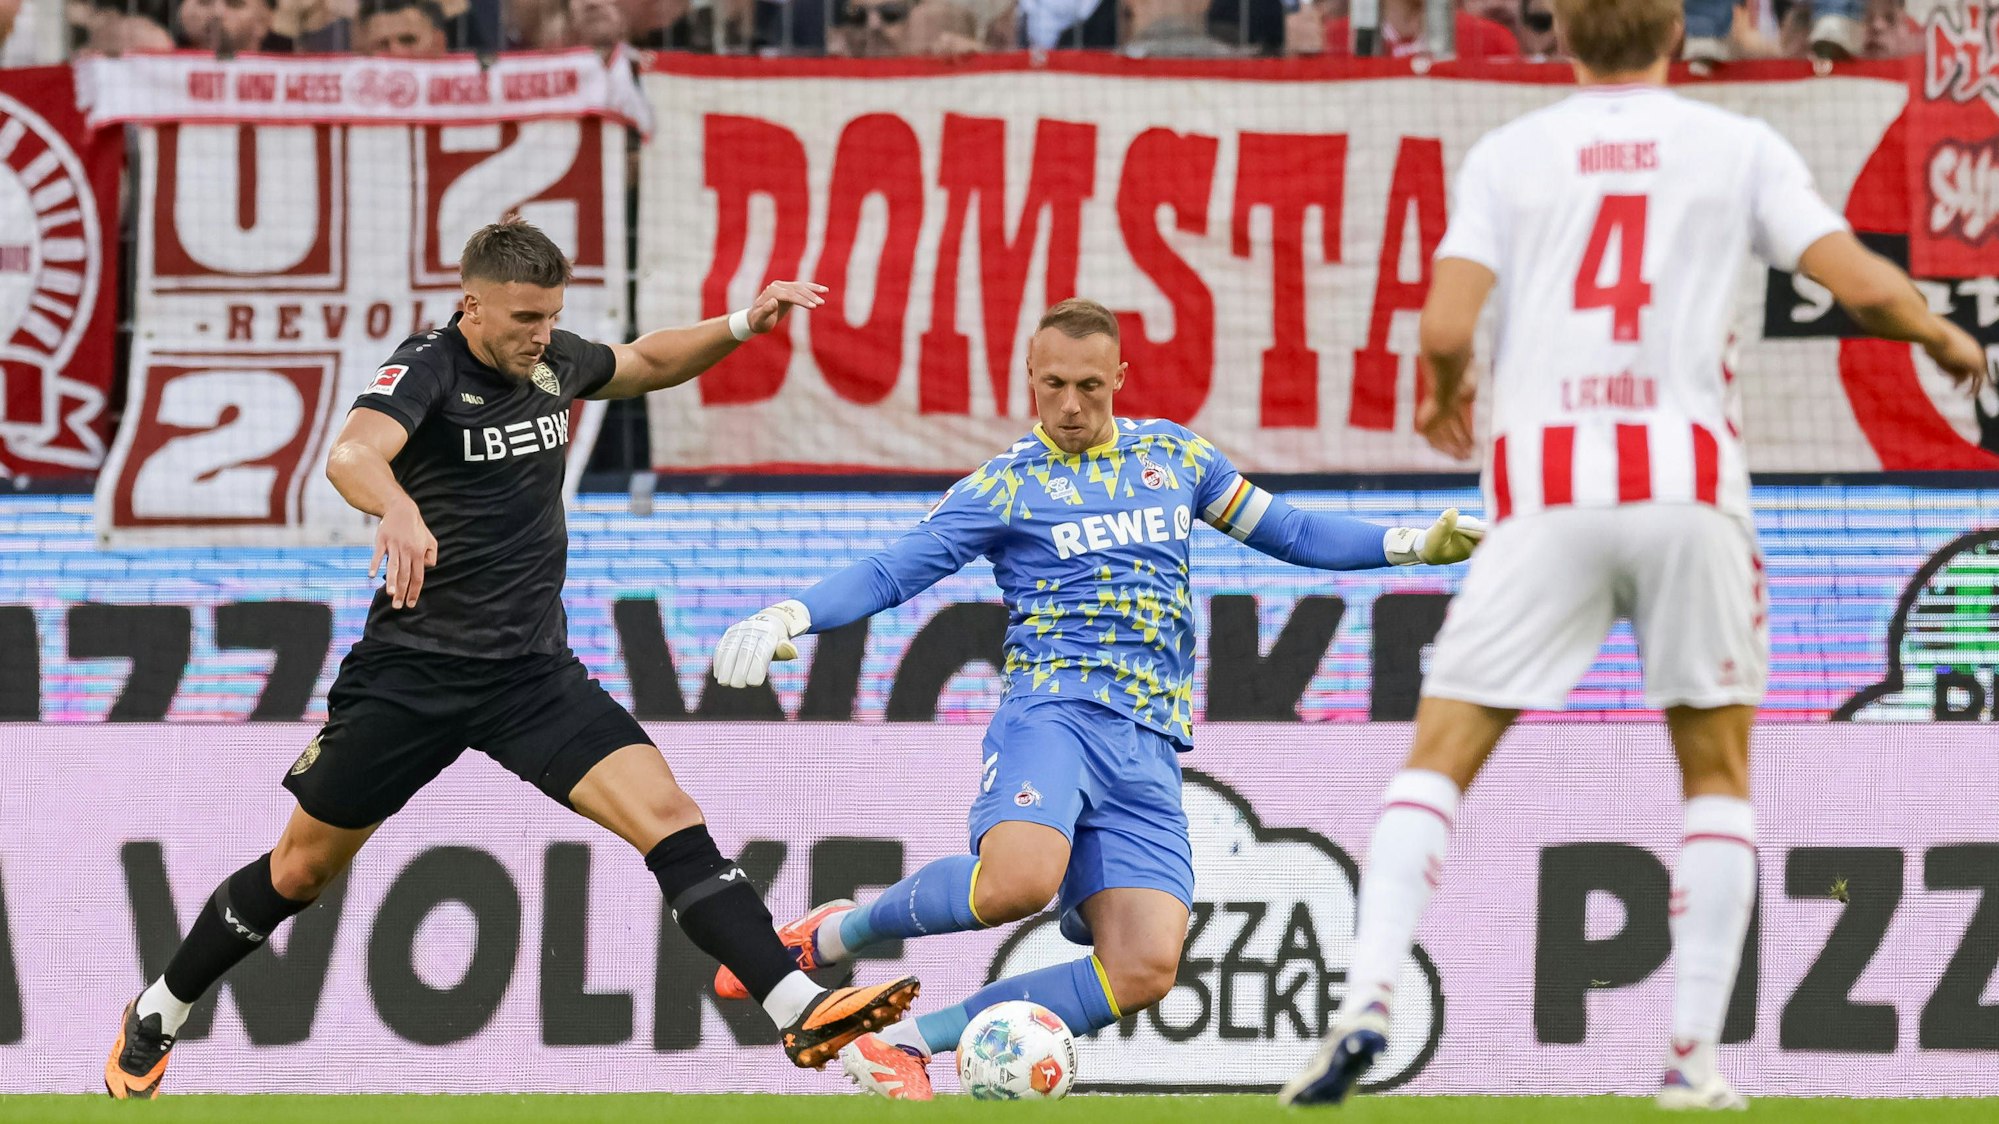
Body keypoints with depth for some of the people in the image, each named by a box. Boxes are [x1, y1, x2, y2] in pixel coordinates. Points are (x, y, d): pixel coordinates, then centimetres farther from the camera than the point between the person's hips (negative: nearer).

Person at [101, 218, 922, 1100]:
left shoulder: (550, 362, 3)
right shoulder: (427, 368, -17)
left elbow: (647, 363, 27)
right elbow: (352, 454, -39)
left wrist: (741, 326, 9)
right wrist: (398, 509, -61)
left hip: (534, 671, 4)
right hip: (414, 669, -4)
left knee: (669, 820, -15)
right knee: (302, 868, 8)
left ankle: (799, 1010, -21)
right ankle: (154, 1019, 30)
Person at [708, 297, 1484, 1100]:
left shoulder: (1171, 455, 19)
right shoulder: (1004, 487, 7)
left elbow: (1288, 532, 26)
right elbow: (890, 573, 2)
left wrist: (1414, 546, 16)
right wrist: (787, 618, -14)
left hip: (1147, 751, 4)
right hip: (1053, 713, -4)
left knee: (1145, 972, -16)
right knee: (1018, 881, -37)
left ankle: (904, 1041, -7)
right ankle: (830, 934, -10)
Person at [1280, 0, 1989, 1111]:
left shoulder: (1506, 155, 8)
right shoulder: (1738, 147, 7)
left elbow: (1445, 325, -2)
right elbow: (1862, 283, 1)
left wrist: (1443, 396, 20)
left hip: (1545, 488, 0)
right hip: (1687, 478, 0)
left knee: (1440, 760, 6)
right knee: (1720, 772, 14)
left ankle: (1368, 1005, -14)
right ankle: (1695, 1054, 5)